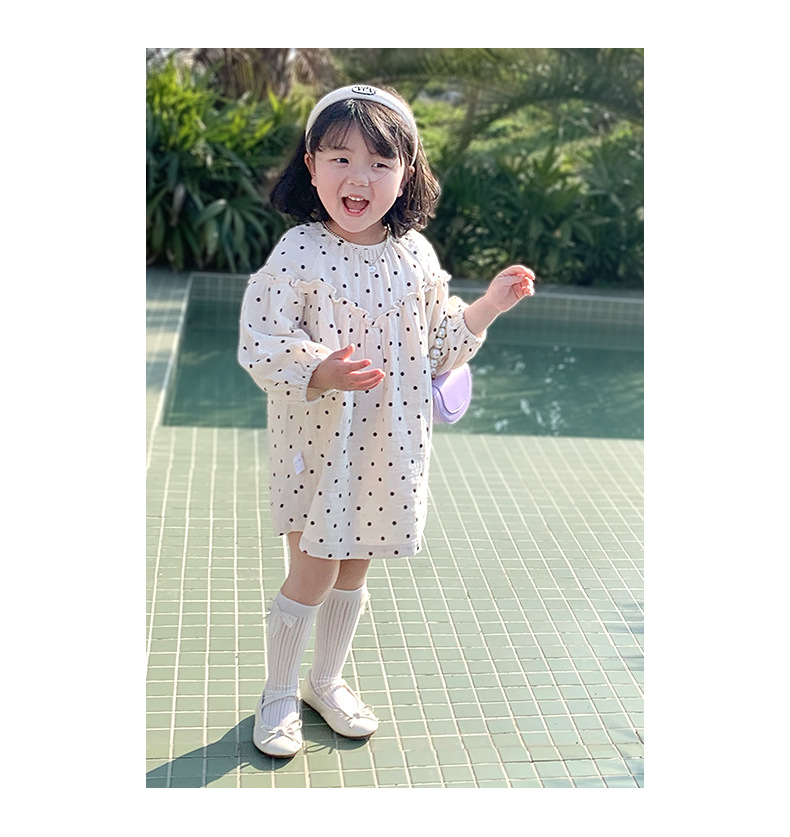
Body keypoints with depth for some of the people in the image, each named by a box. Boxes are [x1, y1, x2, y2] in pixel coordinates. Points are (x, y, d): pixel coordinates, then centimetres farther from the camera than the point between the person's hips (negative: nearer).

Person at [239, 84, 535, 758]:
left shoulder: (415, 254, -1)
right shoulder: (297, 254, -14)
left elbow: (440, 340, 9)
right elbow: (262, 347, -15)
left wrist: (488, 306, -3)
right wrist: (321, 373, -31)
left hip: (389, 443, 4)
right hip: (319, 440, -4)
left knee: (353, 568, 17)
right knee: (313, 572, 4)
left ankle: (328, 680, 38)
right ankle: (280, 693, 27)